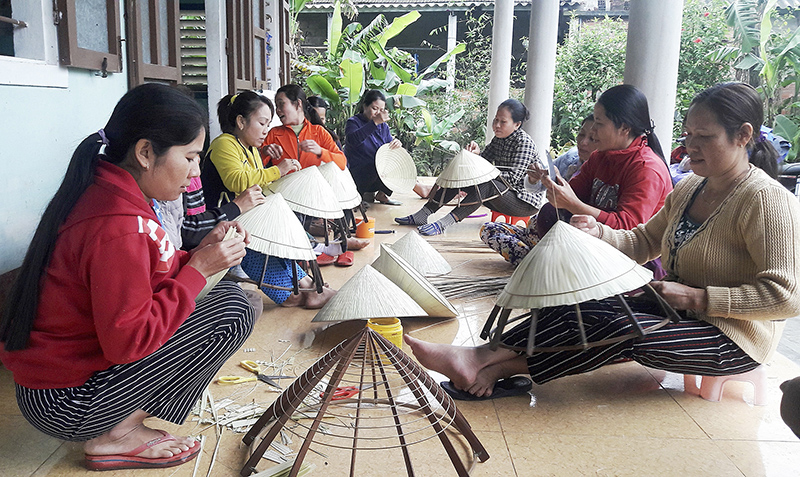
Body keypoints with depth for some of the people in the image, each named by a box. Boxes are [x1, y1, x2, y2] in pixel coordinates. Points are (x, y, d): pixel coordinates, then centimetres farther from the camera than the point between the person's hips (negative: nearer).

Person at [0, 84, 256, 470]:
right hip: (65, 403, -10)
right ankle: (118, 437, -5)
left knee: (223, 291, 13)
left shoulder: (102, 192, 3)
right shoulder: (119, 227, -28)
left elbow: (148, 279, 9)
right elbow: (128, 341, -26)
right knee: (232, 310, -14)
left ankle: (121, 426, 8)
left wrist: (199, 254, -4)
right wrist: (197, 268, -20)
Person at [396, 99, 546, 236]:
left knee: (486, 183, -36)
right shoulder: (499, 138, 8)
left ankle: (444, 223, -44)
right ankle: (422, 214, -11)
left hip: (526, 200, -8)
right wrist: (476, 154, -16)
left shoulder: (524, 142, -17)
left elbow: (513, 178, -24)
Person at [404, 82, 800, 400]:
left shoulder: (767, 200, -17)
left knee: (613, 326, -31)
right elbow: (643, 243, 12)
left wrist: (697, 298, -24)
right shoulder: (689, 189, 8)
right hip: (677, 310, 7)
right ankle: (477, 359, -26)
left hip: (733, 334, -7)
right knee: (579, 307, -17)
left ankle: (495, 368, -27)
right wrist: (599, 233, -9)